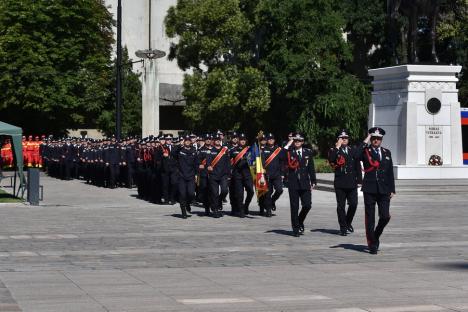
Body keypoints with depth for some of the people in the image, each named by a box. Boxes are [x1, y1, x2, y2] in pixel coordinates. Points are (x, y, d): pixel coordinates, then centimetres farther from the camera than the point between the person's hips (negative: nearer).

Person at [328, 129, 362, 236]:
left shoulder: (354, 151, 12)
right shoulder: (334, 151, 3)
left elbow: (358, 167, 13)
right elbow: (331, 160, -19)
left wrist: (359, 180, 7)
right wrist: (337, 147, -15)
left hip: (352, 183, 3)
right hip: (340, 183, -2)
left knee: (353, 204, -1)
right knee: (341, 206, 0)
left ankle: (348, 223, 22)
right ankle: (343, 227, 6)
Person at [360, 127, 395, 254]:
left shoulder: (387, 153, 14)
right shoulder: (365, 151, 2)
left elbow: (390, 172, 15)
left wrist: (392, 190, 10)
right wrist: (365, 142, -16)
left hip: (384, 190, 3)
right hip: (370, 189, -3)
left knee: (385, 216, -6)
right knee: (370, 218, 1)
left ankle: (376, 236, 20)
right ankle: (372, 244, 10)